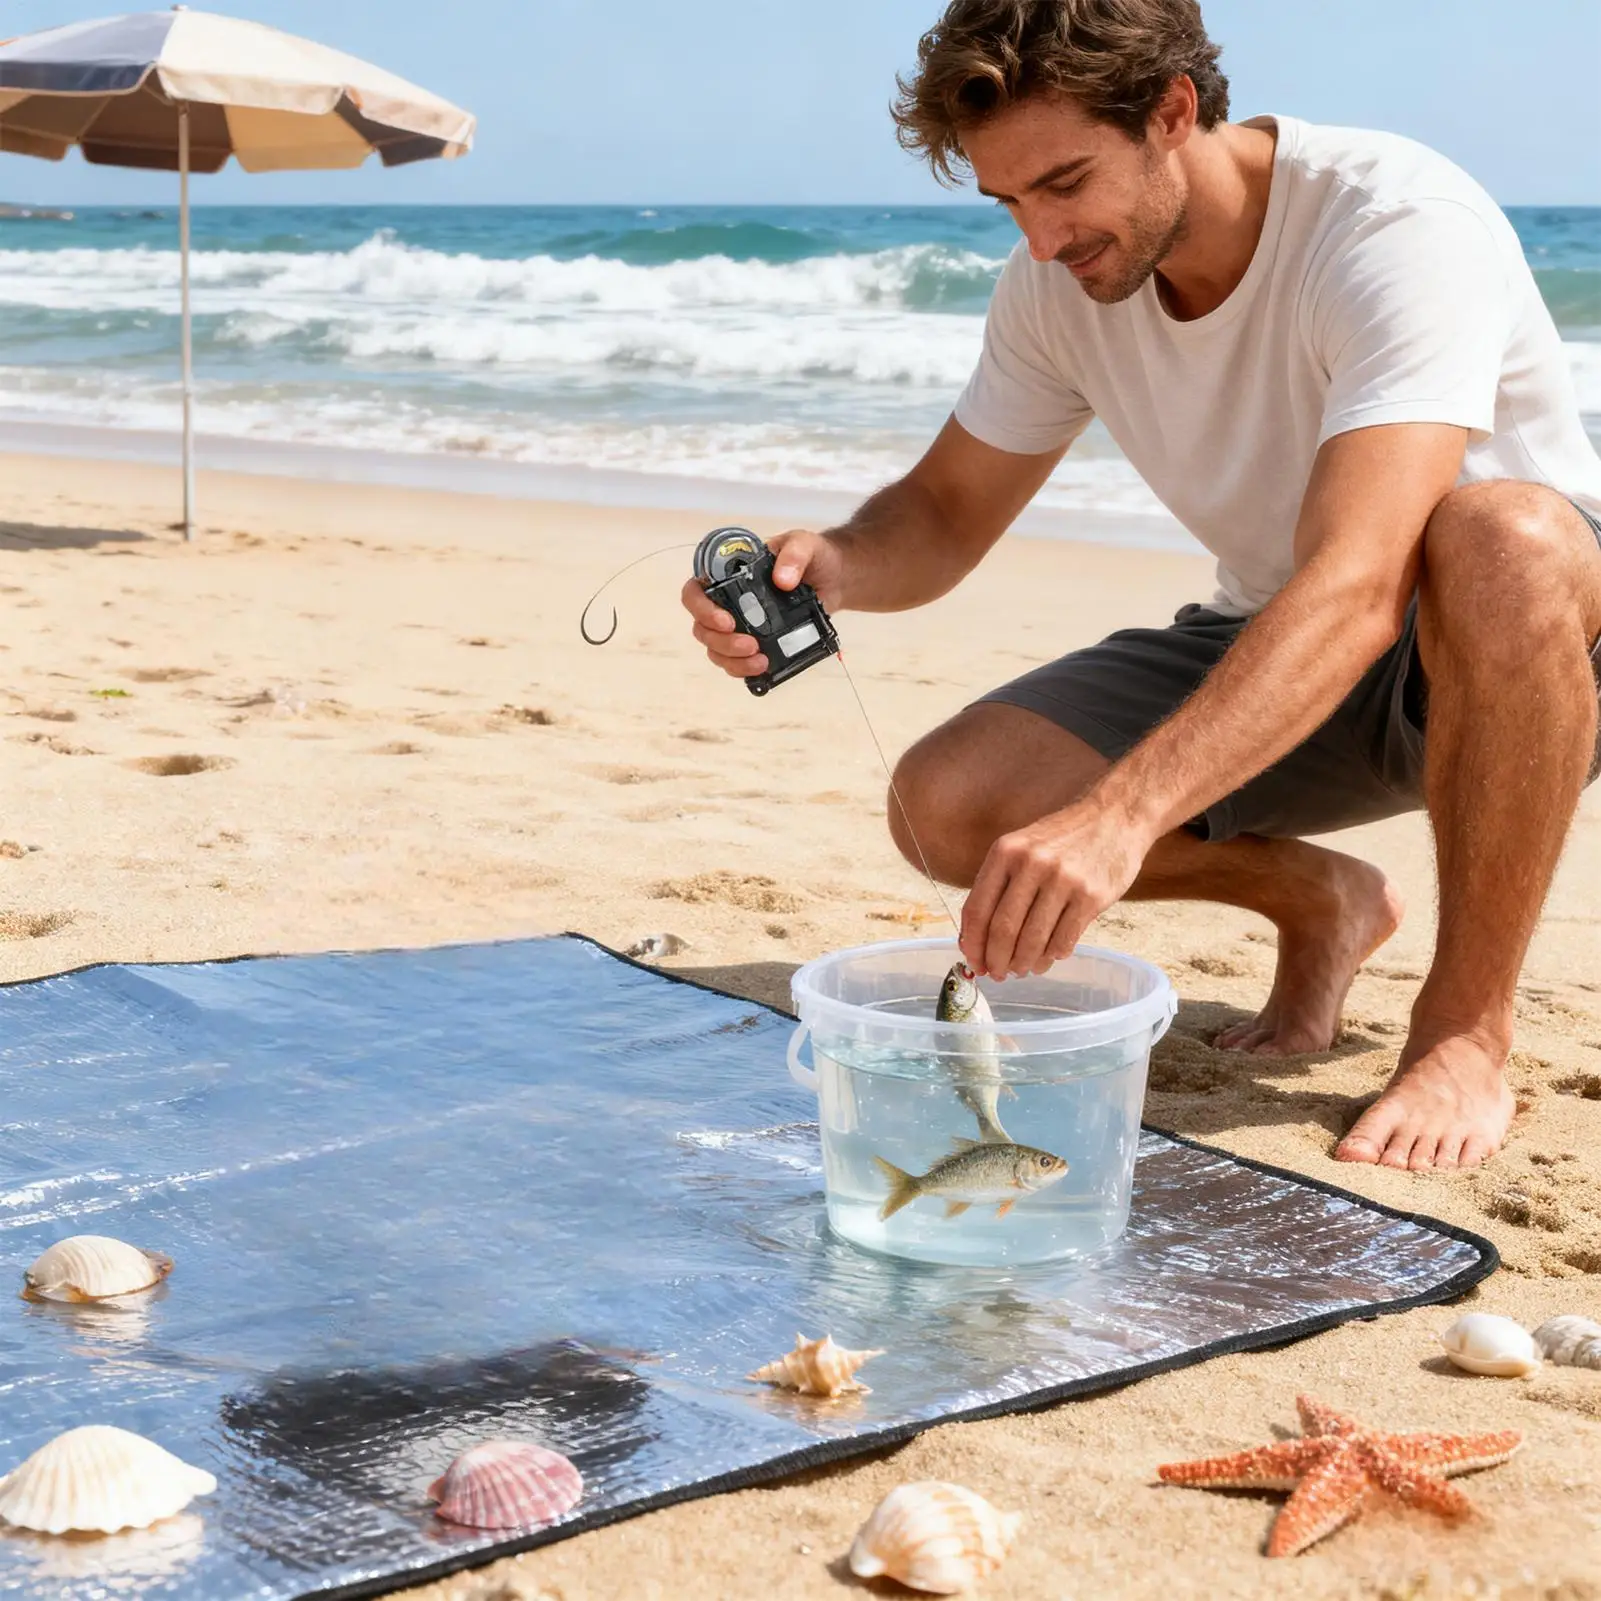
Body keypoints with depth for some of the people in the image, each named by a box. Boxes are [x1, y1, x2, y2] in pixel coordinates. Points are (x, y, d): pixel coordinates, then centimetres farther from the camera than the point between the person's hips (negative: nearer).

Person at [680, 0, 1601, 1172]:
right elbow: (946, 514, 2)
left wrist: (1121, 813, -54)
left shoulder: (1402, 225, -29)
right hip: (1272, 655, 6)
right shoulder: (1057, 284, -9)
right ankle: (1320, 903, 9)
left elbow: (1356, 589, -42)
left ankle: (1467, 1032, -21)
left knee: (1499, 537, -41)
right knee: (948, 805, -16)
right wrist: (836, 567, -24)